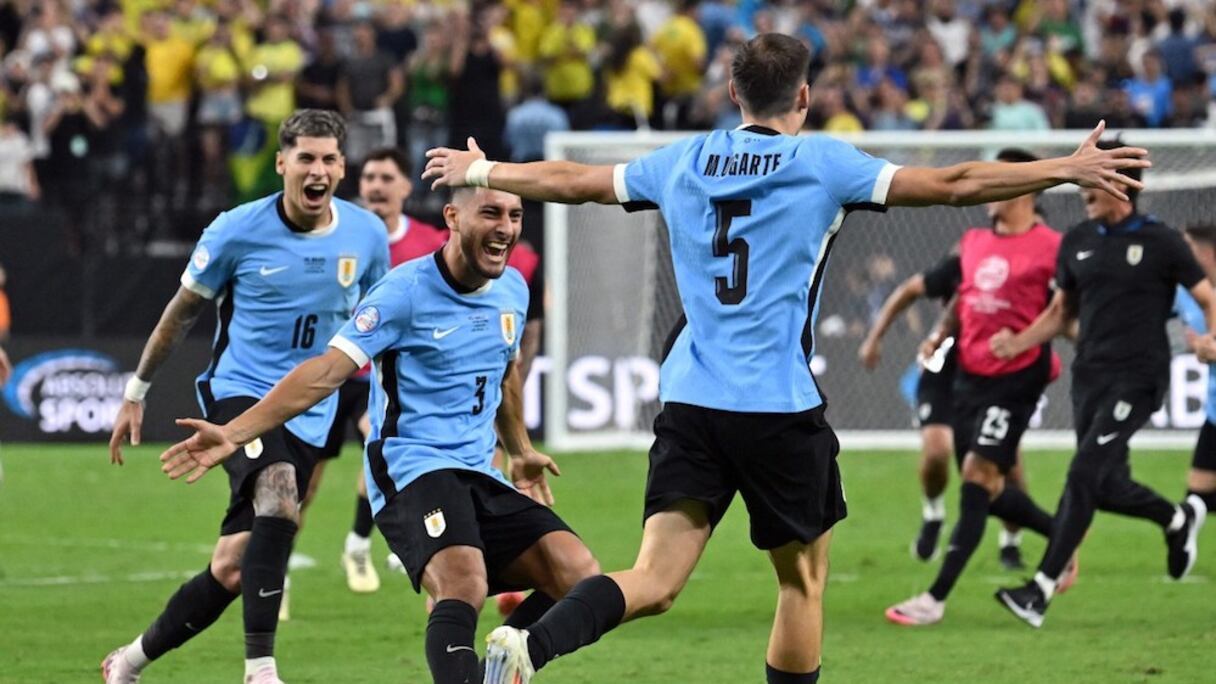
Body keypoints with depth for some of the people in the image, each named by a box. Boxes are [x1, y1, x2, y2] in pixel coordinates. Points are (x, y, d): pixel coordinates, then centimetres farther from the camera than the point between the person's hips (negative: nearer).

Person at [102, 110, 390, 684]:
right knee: (278, 498, -34)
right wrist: (136, 393, 12)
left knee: (231, 571, 0)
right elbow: (182, 313, 6)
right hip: (238, 393, -3)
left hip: (308, 416, 3)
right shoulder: (237, 231, -8)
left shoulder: (367, 236, 0)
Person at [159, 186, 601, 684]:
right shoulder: (406, 290, -12)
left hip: (479, 477, 7)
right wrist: (234, 433, -25)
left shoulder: (513, 290, 10)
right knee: (464, 584, -33)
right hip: (411, 470, -7)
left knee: (580, 576, -8)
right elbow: (327, 371, -17)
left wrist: (521, 452, 41)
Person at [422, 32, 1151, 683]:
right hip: (780, 404, -4)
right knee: (804, 577, 13)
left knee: (654, 581, -3)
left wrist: (480, 170, 40)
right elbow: (952, 184, -7)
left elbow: (572, 181, 22)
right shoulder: (822, 163, -3)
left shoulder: (683, 162, 10)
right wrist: (1069, 169, -2)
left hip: (689, 398, 4)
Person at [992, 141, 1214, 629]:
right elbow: (1061, 313, 18)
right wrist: (1017, 343, 2)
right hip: (1089, 375, 6)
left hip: (1137, 379, -6)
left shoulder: (1160, 241, -5)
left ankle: (1041, 589, -18)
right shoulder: (1077, 242, 10)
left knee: (1084, 475, -17)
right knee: (1108, 488, 9)